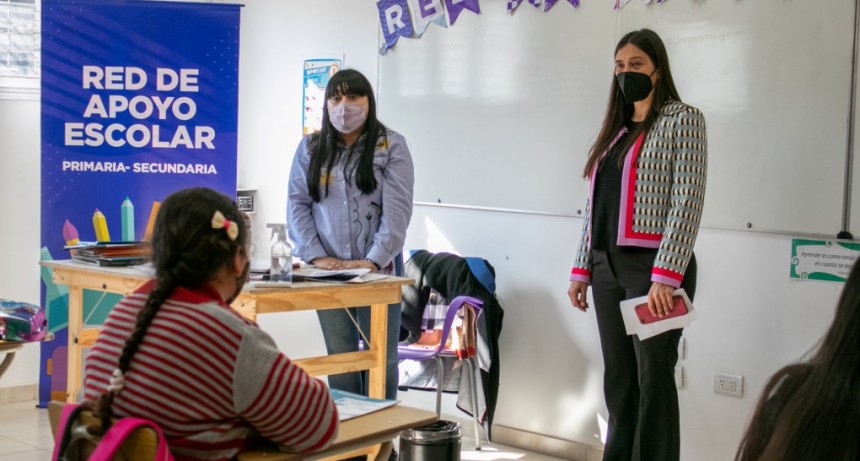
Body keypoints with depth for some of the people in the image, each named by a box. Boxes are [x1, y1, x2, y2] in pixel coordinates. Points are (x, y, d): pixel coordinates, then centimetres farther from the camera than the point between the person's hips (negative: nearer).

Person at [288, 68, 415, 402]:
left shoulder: (391, 146, -1)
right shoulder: (310, 148, 8)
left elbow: (397, 209, -8)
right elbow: (297, 204, 3)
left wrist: (373, 261, -17)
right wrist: (316, 256, -9)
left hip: (378, 269, -2)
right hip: (329, 270, 2)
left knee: (381, 357, 3)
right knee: (339, 356, 8)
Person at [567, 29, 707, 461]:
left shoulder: (682, 119, -3)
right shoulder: (615, 129, 17)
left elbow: (687, 202, -12)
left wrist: (666, 275, -20)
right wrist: (582, 268, 12)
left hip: (654, 267, -6)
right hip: (608, 267, 7)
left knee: (653, 377, -1)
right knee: (617, 375, 11)